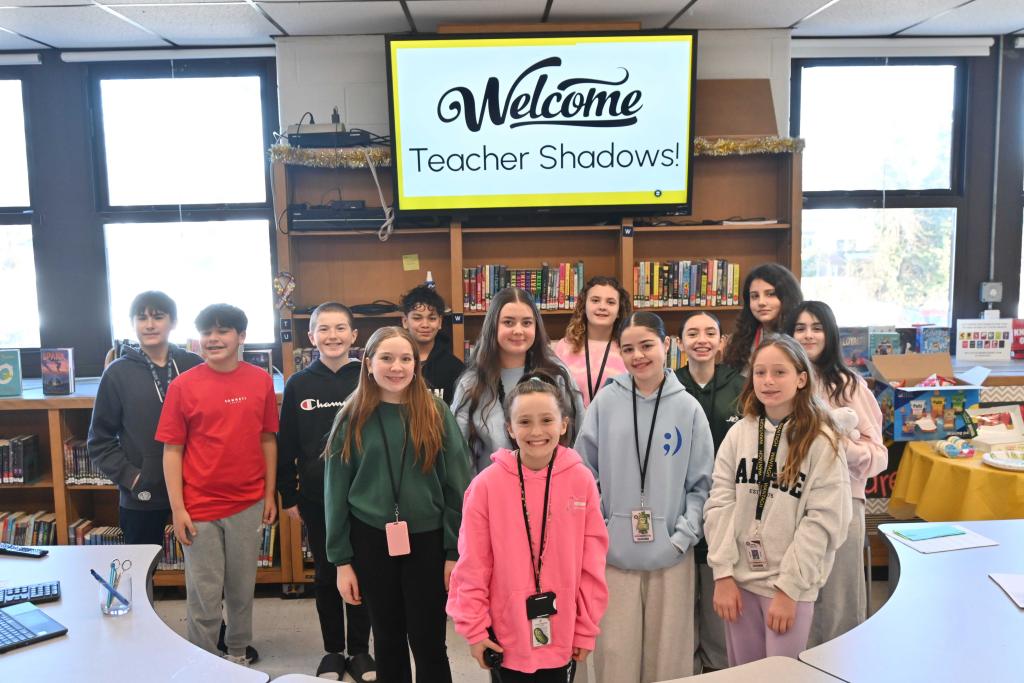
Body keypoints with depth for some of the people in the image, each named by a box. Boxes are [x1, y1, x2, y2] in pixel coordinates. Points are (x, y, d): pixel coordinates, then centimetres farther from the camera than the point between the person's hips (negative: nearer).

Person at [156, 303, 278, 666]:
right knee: (204, 594, 7)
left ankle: (239, 650, 36)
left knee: (242, 586, 16)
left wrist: (270, 494, 6)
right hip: (200, 508, -2)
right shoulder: (183, 385, -6)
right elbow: (172, 450, -4)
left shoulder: (261, 381, 0)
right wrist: (177, 509, -7)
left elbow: (268, 439, 7)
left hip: (249, 504, 2)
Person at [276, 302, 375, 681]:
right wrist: (287, 497, 3)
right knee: (326, 575, 12)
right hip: (317, 498, 1)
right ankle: (332, 651, 27)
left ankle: (360, 650, 24)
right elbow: (286, 446, 5)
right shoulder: (298, 385, 1)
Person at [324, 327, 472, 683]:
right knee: (388, 641, 15)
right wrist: (342, 560, 0)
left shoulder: (436, 414, -4)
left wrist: (455, 552, -6)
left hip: (426, 540, -1)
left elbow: (457, 486, -3)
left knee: (429, 643, 5)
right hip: (371, 541, 1)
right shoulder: (352, 419, -1)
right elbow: (336, 492, 1)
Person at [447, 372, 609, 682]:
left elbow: (592, 563, -1)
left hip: (563, 636, 1)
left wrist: (587, 627, 3)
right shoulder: (486, 484, -12)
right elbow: (472, 565, -6)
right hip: (508, 636, -1)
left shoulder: (582, 480, -7)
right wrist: (474, 627, -3)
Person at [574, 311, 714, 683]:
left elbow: (702, 483, 2)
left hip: (670, 554, 0)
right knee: (615, 652, 9)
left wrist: (684, 535, -7)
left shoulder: (688, 408, -1)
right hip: (614, 552, 0)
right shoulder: (605, 402, -1)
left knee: (667, 653, 11)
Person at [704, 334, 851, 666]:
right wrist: (723, 574, -6)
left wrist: (789, 588, -13)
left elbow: (823, 520, -12)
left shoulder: (820, 441, -9)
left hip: (792, 585, -3)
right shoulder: (738, 434, 1)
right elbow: (720, 506, 0)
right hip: (740, 578, 3)